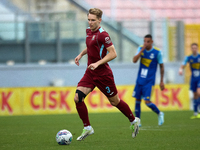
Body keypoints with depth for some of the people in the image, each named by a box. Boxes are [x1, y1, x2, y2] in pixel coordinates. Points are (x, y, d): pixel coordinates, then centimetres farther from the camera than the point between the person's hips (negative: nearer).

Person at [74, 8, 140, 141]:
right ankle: (87, 128, 1)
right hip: (90, 73, 7)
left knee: (115, 101, 7)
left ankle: (134, 121, 29)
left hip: (103, 74, -7)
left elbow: (113, 53, -21)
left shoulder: (102, 35, -18)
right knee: (78, 98, -9)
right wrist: (81, 54, 14)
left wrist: (97, 63, -26)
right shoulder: (89, 31, 7)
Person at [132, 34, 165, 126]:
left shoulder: (157, 52, -8)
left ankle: (159, 114, 14)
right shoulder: (141, 49, 1)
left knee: (147, 102, -12)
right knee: (137, 100, 4)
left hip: (149, 81, -4)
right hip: (139, 80, 4)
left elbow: (161, 66, 0)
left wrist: (161, 81, 1)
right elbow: (134, 60, -12)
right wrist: (142, 50, -21)